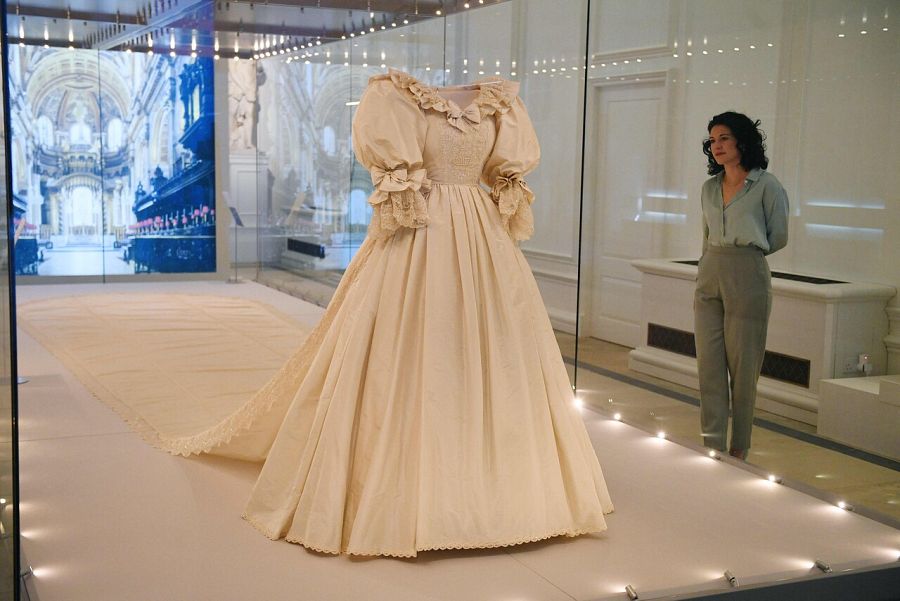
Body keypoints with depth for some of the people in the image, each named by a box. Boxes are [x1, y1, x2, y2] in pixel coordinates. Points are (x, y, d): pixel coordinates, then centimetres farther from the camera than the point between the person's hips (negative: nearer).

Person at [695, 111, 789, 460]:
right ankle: (713, 449, 8)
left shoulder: (766, 186, -4)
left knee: (742, 369, 1)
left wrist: (744, 255, 8)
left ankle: (738, 452, 12)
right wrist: (712, 262, 15)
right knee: (709, 366, 2)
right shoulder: (710, 188, 12)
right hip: (709, 278, 5)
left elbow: (778, 238, 3)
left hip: (747, 280, -5)